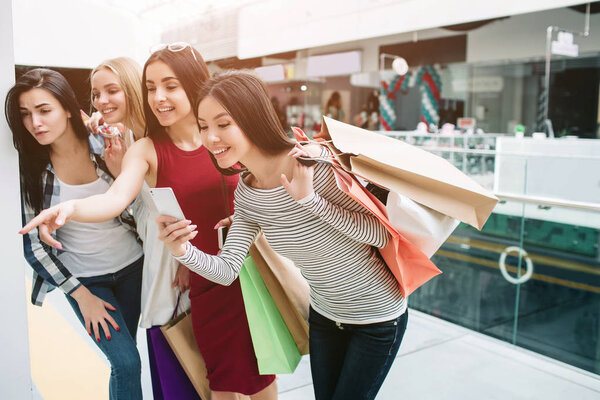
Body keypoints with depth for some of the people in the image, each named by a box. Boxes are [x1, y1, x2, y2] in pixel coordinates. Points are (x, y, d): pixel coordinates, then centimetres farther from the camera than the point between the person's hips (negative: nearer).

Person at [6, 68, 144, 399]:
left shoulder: (104, 147, -8)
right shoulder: (27, 168, -10)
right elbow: (32, 244, -7)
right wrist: (82, 296, -9)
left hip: (132, 265, 2)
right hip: (84, 279, -2)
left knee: (123, 356, 11)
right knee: (126, 363, -9)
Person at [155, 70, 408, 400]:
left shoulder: (315, 163, -30)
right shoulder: (246, 193, -8)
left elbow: (383, 234, -27)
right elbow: (227, 270, -9)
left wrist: (311, 200, -36)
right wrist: (182, 251, -28)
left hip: (378, 318, -5)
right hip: (324, 315, 6)